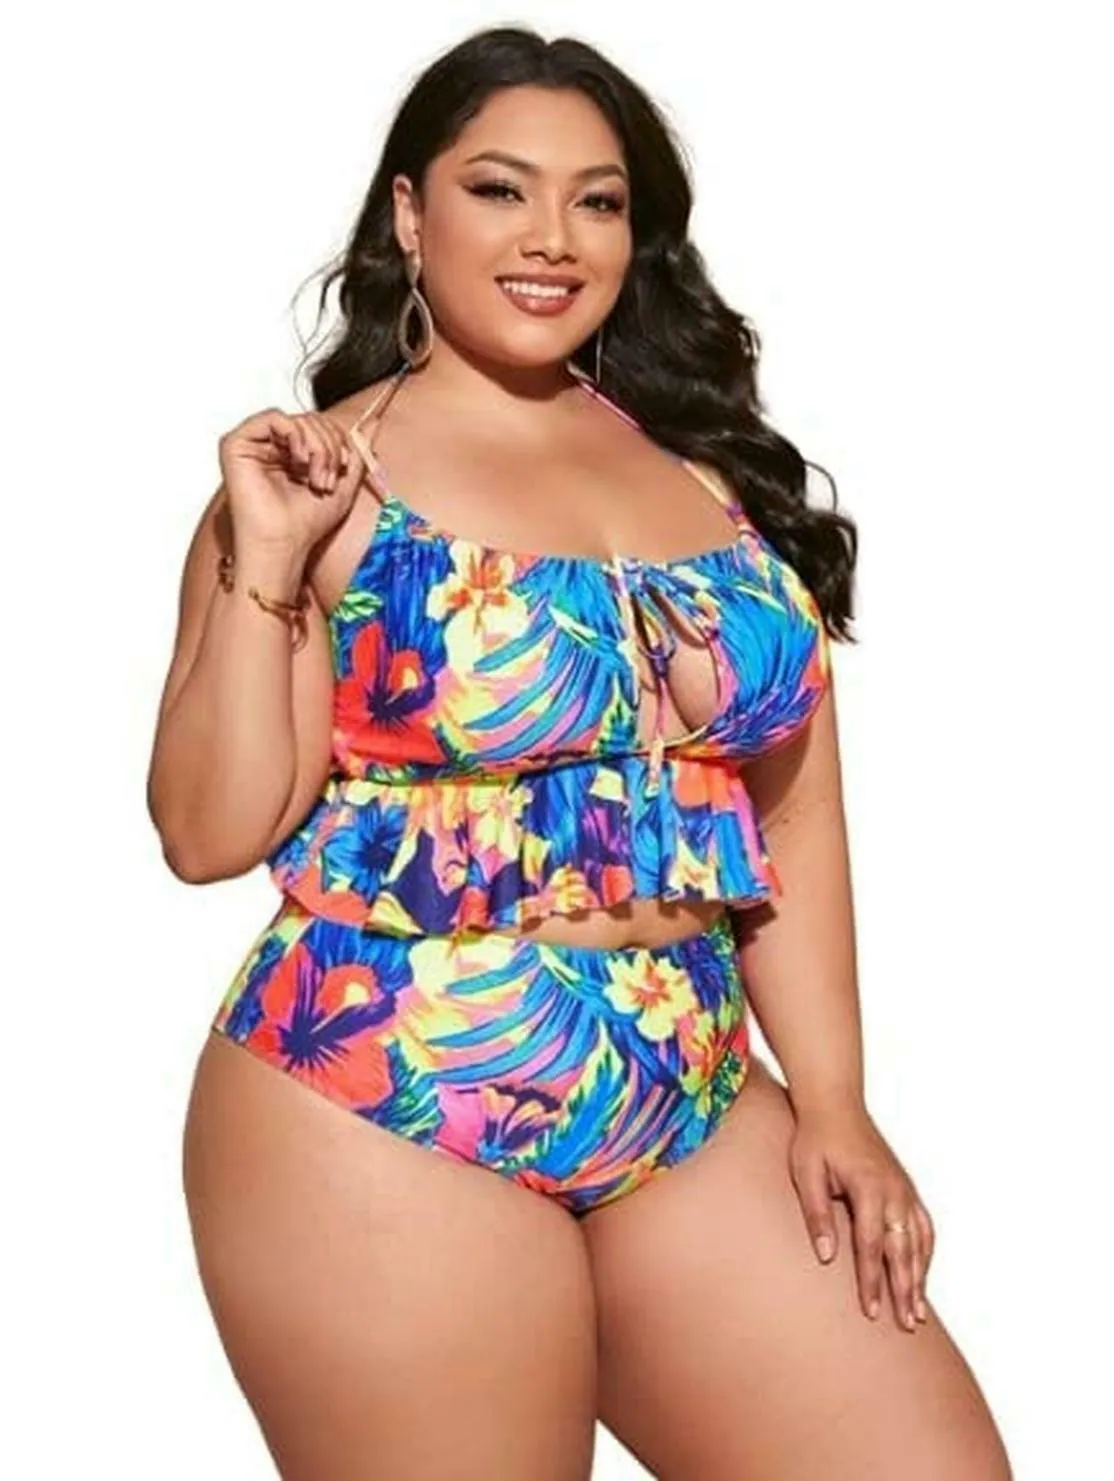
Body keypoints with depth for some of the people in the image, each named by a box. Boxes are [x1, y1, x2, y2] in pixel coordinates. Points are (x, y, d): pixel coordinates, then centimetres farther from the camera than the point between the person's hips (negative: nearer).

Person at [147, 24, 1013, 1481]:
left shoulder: (705, 467, 8)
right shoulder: (331, 480, -3)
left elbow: (788, 800, 10)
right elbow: (212, 832, -6)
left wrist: (832, 1097, 5)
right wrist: (263, 566, -15)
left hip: (694, 1102, 5)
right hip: (387, 1107, -4)